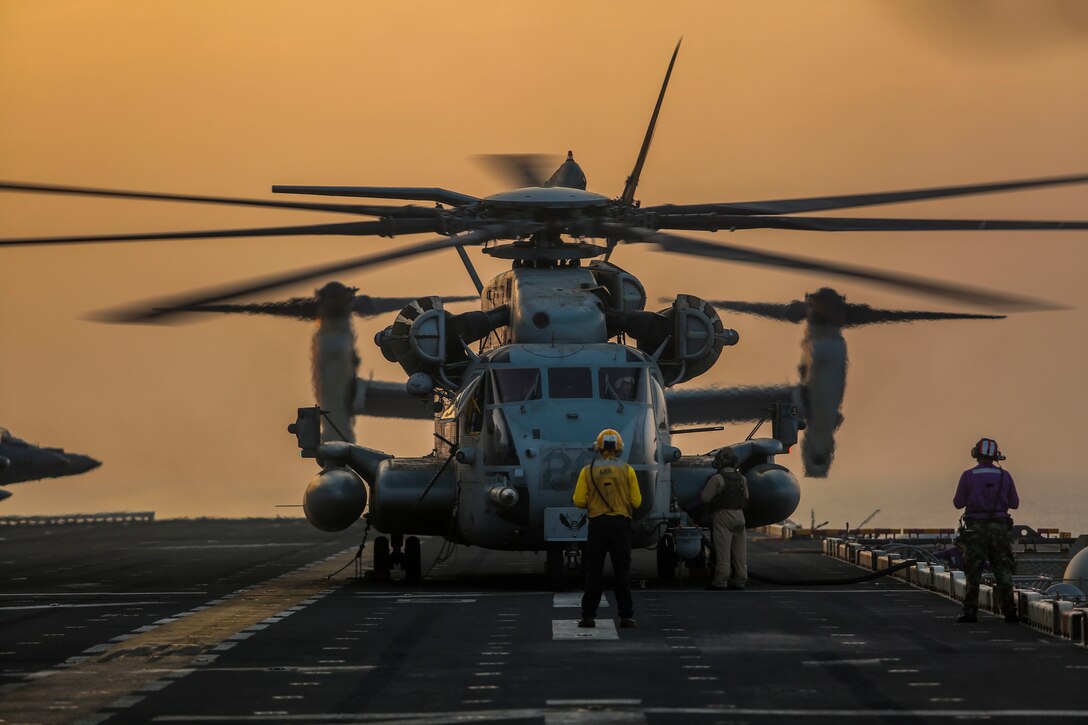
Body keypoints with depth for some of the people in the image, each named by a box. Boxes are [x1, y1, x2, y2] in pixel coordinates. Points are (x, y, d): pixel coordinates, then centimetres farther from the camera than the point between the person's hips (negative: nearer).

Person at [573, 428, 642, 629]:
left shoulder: (588, 471, -1)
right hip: (621, 524, 0)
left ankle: (588, 616, 4)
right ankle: (626, 616, 1)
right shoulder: (627, 471, -1)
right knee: (622, 571, 4)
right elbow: (636, 501, -3)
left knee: (594, 571, 6)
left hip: (597, 523, 0)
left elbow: (579, 501, -5)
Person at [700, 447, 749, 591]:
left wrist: (701, 492, 11)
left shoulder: (717, 479, -11)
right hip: (739, 515, 6)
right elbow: (746, 498, 18)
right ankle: (739, 580, 8)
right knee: (739, 550, 7)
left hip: (723, 516, -6)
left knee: (723, 550, -7)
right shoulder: (741, 479, 11)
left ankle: (720, 581, -9)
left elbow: (705, 497, -10)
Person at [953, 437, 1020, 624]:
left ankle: (970, 613, -1)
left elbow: (958, 503, -1)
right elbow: (1014, 503, 8)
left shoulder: (968, 476, -5)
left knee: (973, 573, 3)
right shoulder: (1004, 476, 2)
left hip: (976, 529, -1)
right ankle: (1009, 612, -2)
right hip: (999, 528, 1)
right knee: (1003, 573, 4)